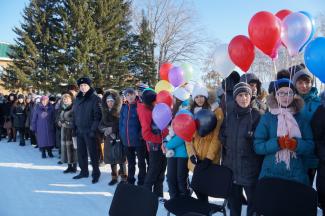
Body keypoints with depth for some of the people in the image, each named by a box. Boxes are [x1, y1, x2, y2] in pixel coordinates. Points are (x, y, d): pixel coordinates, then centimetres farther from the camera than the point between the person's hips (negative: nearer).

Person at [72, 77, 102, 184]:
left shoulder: (95, 98, -8)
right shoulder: (78, 98, 13)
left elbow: (97, 115, -14)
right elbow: (74, 114, 18)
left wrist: (93, 129, -18)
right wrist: (75, 127, 10)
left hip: (89, 131, -7)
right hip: (79, 130, 7)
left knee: (92, 152, 1)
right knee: (81, 152, 13)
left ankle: (96, 172, 13)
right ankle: (84, 171, 27)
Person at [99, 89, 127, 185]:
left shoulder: (120, 111, -6)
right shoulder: (105, 112, 10)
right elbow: (101, 125, 11)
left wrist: (112, 129, -12)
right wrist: (105, 129, -8)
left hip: (119, 138, -5)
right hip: (108, 139, 5)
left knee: (120, 159, -5)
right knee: (111, 159, 10)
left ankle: (124, 178, 4)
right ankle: (114, 177, 23)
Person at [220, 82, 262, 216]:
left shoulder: (257, 116, -8)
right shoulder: (230, 116, 7)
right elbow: (223, 138, 14)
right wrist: (225, 157, 8)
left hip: (250, 168, -4)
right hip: (231, 167, 5)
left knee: (253, 201, 7)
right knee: (233, 202, 18)